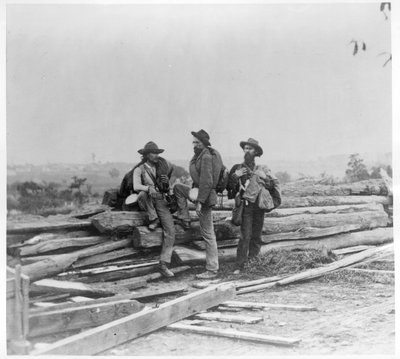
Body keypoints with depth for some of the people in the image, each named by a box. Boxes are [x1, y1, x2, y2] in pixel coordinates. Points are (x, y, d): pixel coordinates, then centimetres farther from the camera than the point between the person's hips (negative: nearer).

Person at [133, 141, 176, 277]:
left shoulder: (162, 166, 5)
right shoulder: (139, 169, -8)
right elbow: (136, 186, -24)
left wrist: (167, 182, -5)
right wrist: (149, 188, -42)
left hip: (161, 201, 3)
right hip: (146, 202, -3)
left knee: (170, 231, -12)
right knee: (143, 194, -39)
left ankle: (163, 265, -8)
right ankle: (153, 219, -16)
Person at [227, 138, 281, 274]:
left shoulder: (262, 169, 11)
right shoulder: (237, 168, 9)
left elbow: (274, 183, 6)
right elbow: (229, 186, 6)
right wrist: (235, 176, -10)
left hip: (259, 205, 2)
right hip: (245, 205, -2)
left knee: (256, 236, 6)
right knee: (245, 236, -11)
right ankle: (239, 266, -9)